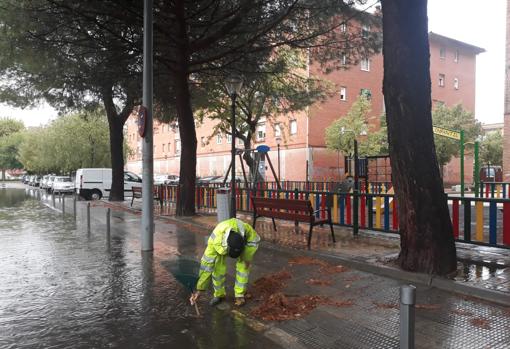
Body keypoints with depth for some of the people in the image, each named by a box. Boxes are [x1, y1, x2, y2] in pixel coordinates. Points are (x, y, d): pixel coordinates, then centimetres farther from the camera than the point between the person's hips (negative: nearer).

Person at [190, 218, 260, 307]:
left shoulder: (247, 230, -43)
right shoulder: (215, 240, -42)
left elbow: (255, 240, -20)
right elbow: (206, 264, -37)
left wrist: (247, 258, -29)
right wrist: (199, 290, -35)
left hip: (244, 242, 0)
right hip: (221, 243, 0)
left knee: (243, 267, -14)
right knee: (218, 268, -14)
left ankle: (240, 295, 5)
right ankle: (219, 294, 9)